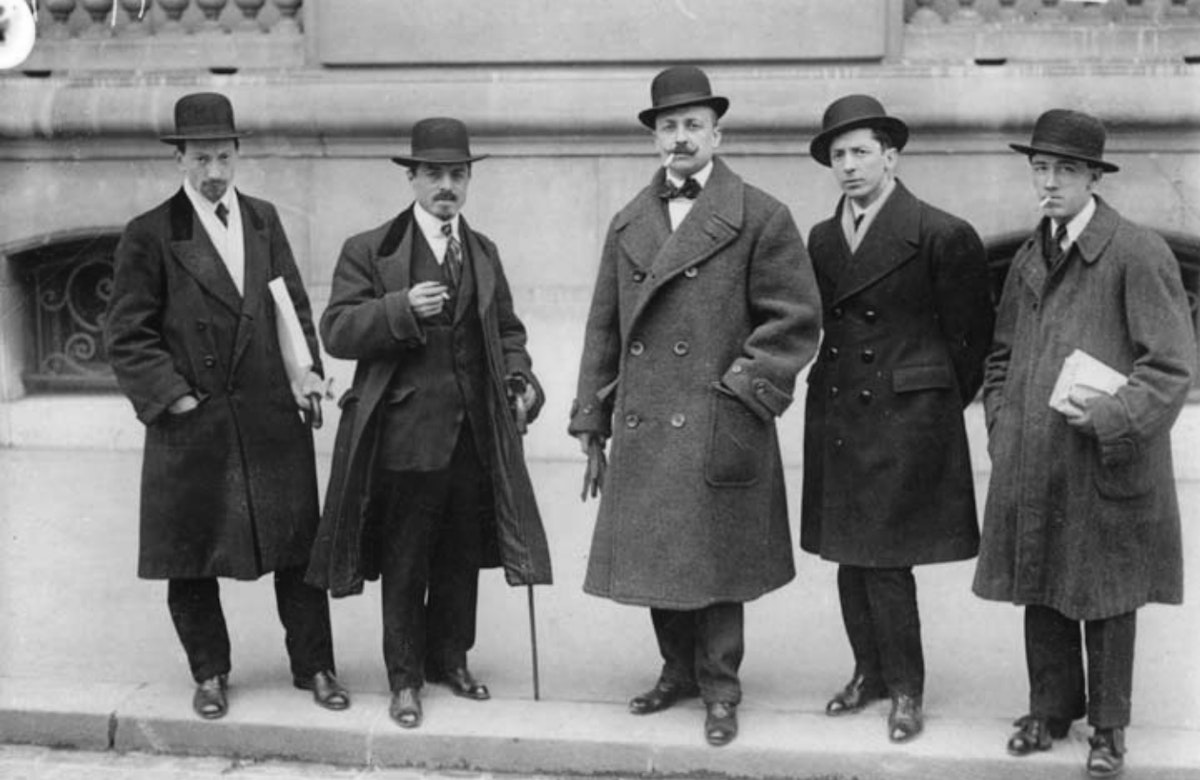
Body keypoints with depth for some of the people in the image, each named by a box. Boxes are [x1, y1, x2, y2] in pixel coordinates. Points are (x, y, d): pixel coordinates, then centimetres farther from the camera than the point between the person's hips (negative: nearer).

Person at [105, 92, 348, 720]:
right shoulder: (149, 236, -4)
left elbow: (295, 306, 15)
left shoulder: (264, 221, 10)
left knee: (298, 547, 7)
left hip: (274, 417, 3)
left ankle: (314, 668, 20)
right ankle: (209, 674, 24)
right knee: (191, 557, 7)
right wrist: (175, 397, -11)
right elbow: (128, 335, -4)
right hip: (192, 427, -3)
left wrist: (307, 368, 1)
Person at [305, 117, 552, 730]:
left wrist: (519, 377, 2)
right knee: (403, 565, 5)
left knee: (462, 559, 13)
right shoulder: (368, 251, -2)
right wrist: (402, 307, -23)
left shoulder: (484, 253, 14)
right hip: (405, 435, -4)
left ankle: (451, 659, 31)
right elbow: (337, 331, -9)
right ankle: (405, 679, 19)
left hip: (475, 437, 4)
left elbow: (506, 330, 21)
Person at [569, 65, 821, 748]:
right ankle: (679, 670, 30)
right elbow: (605, 328, 15)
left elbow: (797, 319, -4)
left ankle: (719, 690, 18)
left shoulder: (761, 217, -2)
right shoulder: (629, 223, 14)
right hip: (642, 429, 5)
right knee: (653, 558, 11)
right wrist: (592, 420, 11)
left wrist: (745, 384, -11)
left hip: (717, 430, -5)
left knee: (714, 562, 2)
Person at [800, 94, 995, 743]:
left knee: (885, 560, -5)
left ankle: (905, 688, 11)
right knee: (851, 560, 11)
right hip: (836, 417, 6)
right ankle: (871, 671, 26)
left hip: (905, 422, -6)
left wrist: (942, 404, 6)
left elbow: (972, 332, 0)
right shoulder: (821, 239, 9)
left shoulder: (941, 236, -8)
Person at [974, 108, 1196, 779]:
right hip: (1030, 466, 5)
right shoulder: (1027, 259, 11)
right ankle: (1051, 709, 30)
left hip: (1108, 468, -5)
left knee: (1107, 599, 7)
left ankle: (1109, 726, 23)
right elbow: (1002, 357, 21)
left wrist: (1109, 417, -20)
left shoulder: (1139, 253, -9)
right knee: (1041, 594, 13)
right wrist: (1003, 426, 9)